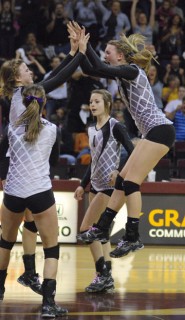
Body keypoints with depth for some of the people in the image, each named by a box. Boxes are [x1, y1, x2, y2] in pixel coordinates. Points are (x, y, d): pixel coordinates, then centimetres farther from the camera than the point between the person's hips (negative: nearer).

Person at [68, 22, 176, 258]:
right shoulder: (122, 73, 15)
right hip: (153, 132, 10)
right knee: (122, 180, 9)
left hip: (160, 131, -10)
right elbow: (89, 69, 16)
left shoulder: (132, 70, -11)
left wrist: (85, 43, -16)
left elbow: (100, 68, -24)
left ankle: (133, 238, -9)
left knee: (130, 182, -10)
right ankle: (101, 229, 13)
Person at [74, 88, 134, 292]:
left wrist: (120, 172, -29)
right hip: (95, 185, 8)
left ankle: (102, 274, -5)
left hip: (109, 185, -8)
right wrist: (83, 185, 19)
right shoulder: (92, 130, 13)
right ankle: (107, 278, 11)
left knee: (86, 230, -11)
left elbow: (132, 152, -16)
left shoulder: (115, 127, -10)